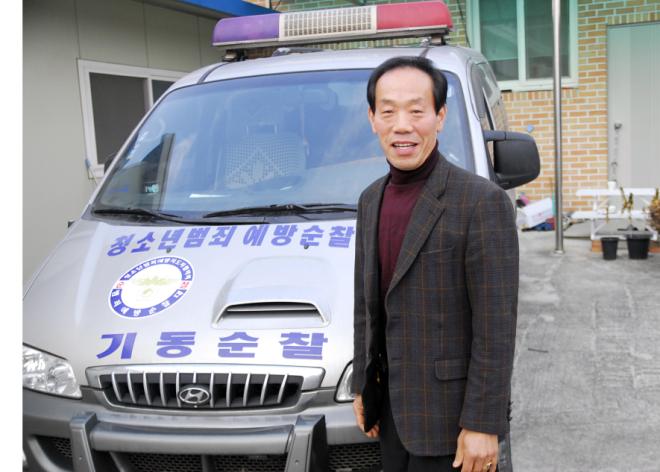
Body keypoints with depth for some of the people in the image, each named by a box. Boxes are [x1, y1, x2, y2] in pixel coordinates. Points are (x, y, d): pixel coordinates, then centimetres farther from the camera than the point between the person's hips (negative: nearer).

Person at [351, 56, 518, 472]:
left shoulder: (483, 201, -16)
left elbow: (496, 327, -17)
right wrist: (362, 387, 12)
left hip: (450, 412, -6)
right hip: (391, 405, 7)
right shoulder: (371, 199, 6)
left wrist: (482, 424, -17)